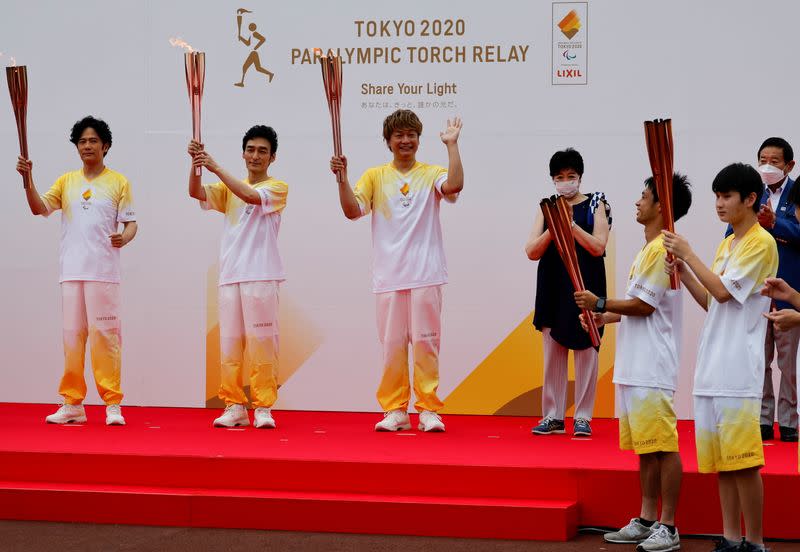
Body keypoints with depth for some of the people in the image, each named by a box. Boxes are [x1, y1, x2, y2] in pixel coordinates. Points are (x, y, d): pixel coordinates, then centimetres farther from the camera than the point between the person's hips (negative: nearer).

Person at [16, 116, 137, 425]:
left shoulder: (119, 183, 4)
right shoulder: (66, 182, 13)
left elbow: (131, 223, 2)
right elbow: (40, 209, 1)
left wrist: (124, 237, -21)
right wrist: (28, 179, -15)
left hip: (104, 272, -4)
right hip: (71, 272, 4)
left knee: (104, 334, -6)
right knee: (72, 336, 6)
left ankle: (113, 405, -4)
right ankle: (72, 404, 11)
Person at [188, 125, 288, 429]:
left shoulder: (277, 188, 2)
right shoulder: (229, 190, 16)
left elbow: (250, 196, -18)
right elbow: (196, 192, 1)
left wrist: (215, 167, -22)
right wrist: (196, 162, -16)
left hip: (261, 277, -5)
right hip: (230, 276, 5)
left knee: (261, 342, -5)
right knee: (229, 342, 4)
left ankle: (263, 407, -1)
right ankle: (234, 407, 10)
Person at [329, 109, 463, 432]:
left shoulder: (431, 174, 5)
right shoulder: (375, 176, 10)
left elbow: (454, 185, -17)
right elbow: (352, 211, -2)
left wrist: (452, 145, -16)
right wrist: (342, 178, -16)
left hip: (425, 274, -2)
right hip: (388, 275, 2)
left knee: (426, 341, -2)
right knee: (392, 343, 4)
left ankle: (429, 410, 3)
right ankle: (395, 411, 11)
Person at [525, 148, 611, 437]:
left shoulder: (595, 205, 2)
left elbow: (598, 247, -9)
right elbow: (532, 251, 1)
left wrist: (571, 224, -17)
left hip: (585, 286, -3)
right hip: (553, 288, 3)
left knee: (585, 349, -1)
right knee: (553, 350, 4)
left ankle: (583, 416, 4)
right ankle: (553, 416, 9)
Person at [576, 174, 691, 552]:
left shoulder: (662, 250, -13)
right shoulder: (648, 250, 18)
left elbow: (644, 305, -17)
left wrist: (599, 303, -9)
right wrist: (604, 318, 15)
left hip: (652, 368, -10)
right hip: (633, 366, 10)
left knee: (662, 445, -7)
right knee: (644, 446, 13)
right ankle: (646, 520, 19)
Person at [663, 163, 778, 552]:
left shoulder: (761, 243, -8)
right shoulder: (727, 245, 18)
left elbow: (723, 291, -15)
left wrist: (688, 254, -9)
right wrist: (682, 272, 6)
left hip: (738, 370, -8)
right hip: (711, 368, 9)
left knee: (743, 461, -7)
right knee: (719, 460, 9)